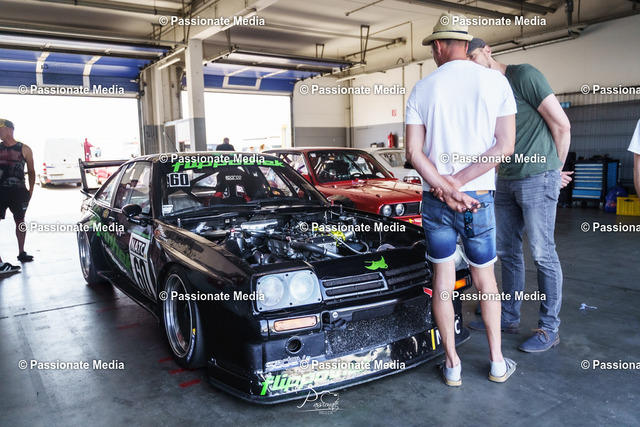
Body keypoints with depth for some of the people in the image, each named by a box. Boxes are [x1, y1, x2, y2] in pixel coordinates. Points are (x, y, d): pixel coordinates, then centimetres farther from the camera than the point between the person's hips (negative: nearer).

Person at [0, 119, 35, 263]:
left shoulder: (24, 149, 3)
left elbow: (31, 171, 8)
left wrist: (30, 190, 3)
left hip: (18, 191, 0)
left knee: (20, 221, 10)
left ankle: (21, 252, 23)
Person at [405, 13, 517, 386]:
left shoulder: (422, 89, 1)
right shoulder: (495, 81, -1)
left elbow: (414, 151, -5)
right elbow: (506, 145, -7)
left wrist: (444, 187, -11)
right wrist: (460, 181, -8)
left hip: (435, 200, 1)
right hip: (480, 198, 0)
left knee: (443, 278, 10)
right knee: (485, 276, 14)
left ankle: (452, 365, 18)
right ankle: (498, 362, 24)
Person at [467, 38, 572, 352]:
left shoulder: (524, 76, -9)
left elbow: (561, 125, -10)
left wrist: (556, 170, 0)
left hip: (537, 179, -8)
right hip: (506, 181, 8)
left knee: (542, 254, -2)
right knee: (507, 251, 12)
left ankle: (550, 329, 11)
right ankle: (509, 318, 26)